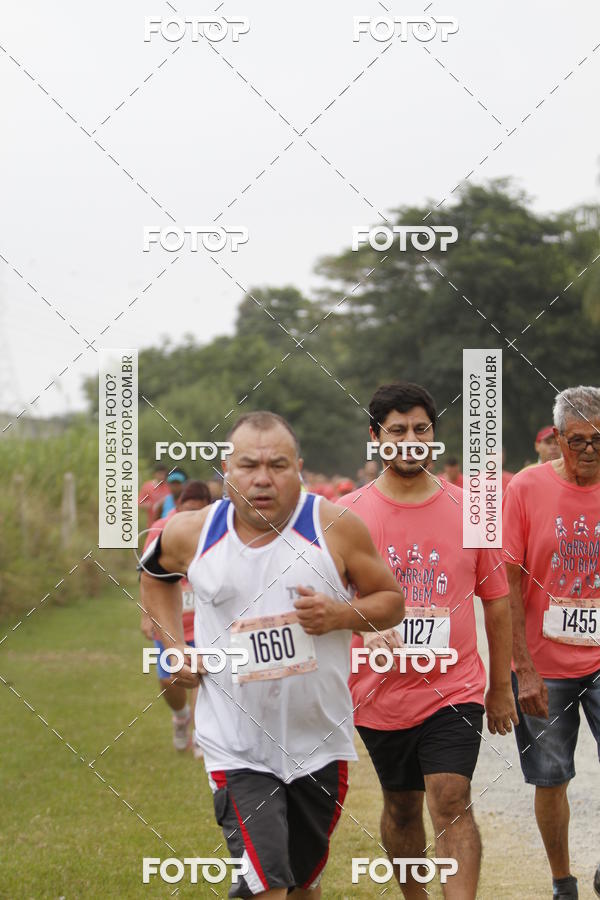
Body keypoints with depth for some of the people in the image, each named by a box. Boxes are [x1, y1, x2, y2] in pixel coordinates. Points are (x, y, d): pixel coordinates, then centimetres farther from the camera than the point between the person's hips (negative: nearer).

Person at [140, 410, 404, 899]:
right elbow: (155, 571, 20)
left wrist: (341, 614, -18)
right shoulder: (193, 534, -4)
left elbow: (392, 601, 2)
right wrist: (174, 647, 8)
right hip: (237, 748, -1)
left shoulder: (335, 527, -8)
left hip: (319, 744, 1)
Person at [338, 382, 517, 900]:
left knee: (452, 803, -15)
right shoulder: (348, 514, -2)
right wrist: (366, 625, -16)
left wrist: (502, 687, 11)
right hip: (381, 695, 1)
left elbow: (496, 602, 9)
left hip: (454, 690, -1)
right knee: (401, 807, 14)